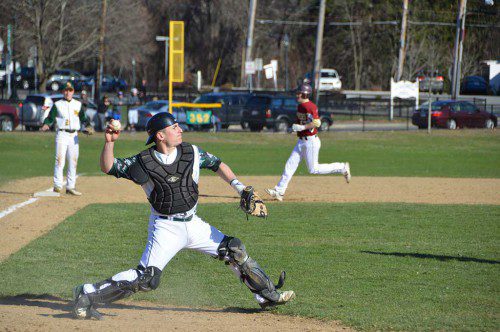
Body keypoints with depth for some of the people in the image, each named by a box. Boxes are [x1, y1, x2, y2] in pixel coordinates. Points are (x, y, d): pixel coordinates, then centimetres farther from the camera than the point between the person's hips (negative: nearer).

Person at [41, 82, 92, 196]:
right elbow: (50, 118, 0)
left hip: (74, 135, 4)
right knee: (60, 160, -11)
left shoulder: (78, 105, 12)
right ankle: (57, 185, -10)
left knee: (73, 161, 4)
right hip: (62, 134, -4)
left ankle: (70, 187, 9)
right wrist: (46, 125, -20)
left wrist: (87, 126, -10)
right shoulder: (57, 104, 3)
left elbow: (83, 118, 9)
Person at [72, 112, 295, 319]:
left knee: (234, 250, 5)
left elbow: (216, 164, 13)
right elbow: (108, 167, -11)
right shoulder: (142, 163, -11)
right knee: (146, 279, -18)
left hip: (193, 225, 5)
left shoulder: (191, 153, -1)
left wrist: (239, 187, 3)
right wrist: (109, 142, -27)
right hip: (165, 228, -5)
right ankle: (88, 295, -11)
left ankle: (268, 295, 21)